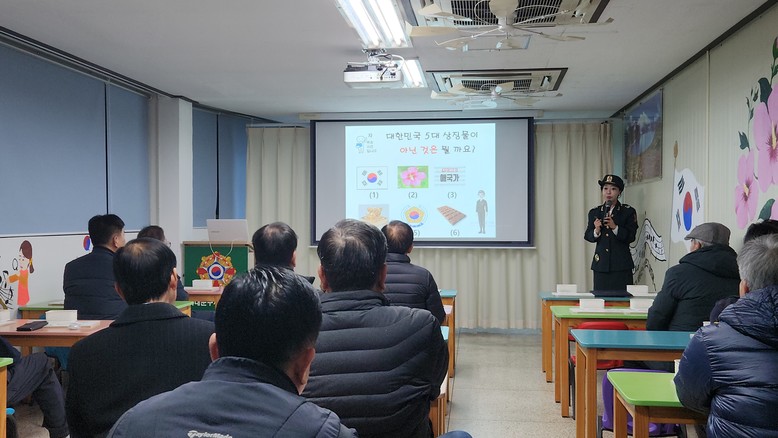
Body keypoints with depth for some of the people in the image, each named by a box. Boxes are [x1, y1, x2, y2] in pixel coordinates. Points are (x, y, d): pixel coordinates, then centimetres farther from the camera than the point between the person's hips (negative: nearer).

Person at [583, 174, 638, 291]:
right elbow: (587, 236, 8)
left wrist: (615, 227, -19)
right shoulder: (594, 212, 12)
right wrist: (596, 231, -13)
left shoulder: (628, 212, 3)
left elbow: (631, 237, -5)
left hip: (621, 265, -2)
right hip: (601, 264, 2)